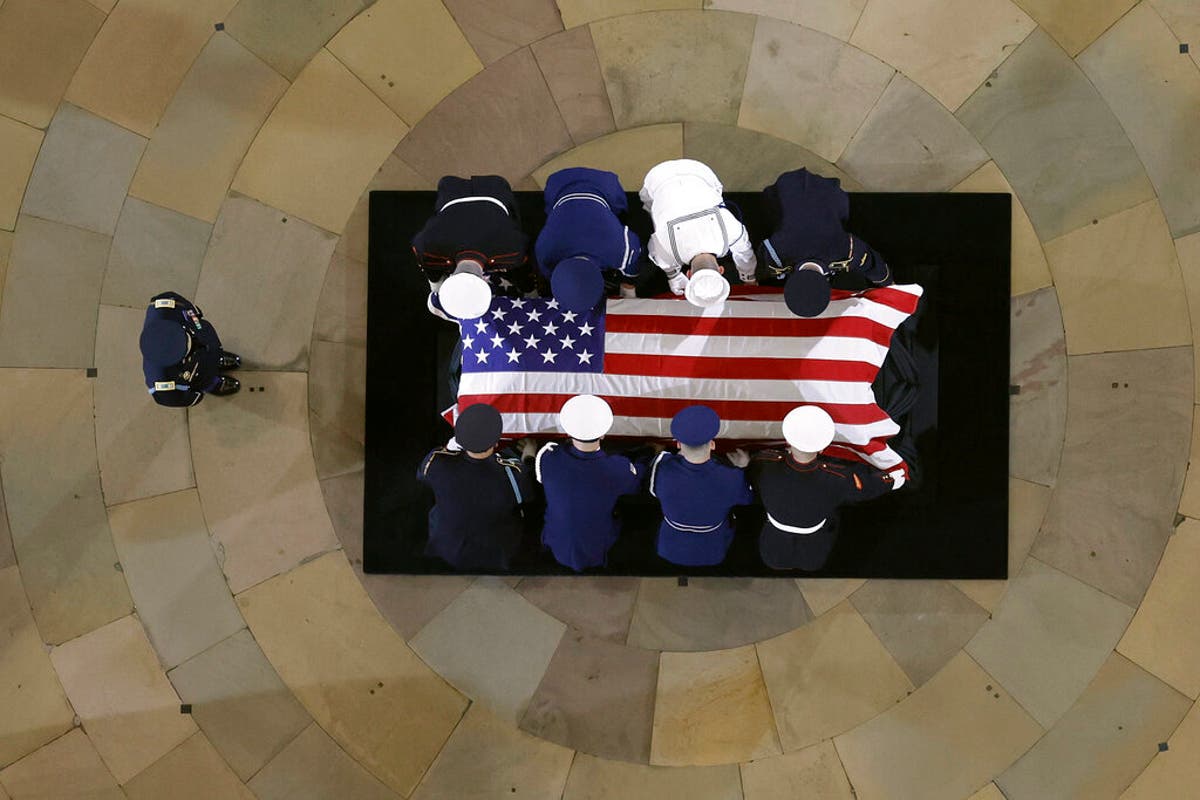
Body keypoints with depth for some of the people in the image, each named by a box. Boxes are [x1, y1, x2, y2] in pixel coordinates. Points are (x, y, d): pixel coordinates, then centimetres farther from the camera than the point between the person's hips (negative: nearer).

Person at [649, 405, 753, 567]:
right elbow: (748, 498, -10)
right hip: (712, 555, 0)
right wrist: (742, 469, 6)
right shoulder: (731, 479, -34)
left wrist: (678, 455, 0)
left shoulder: (662, 468, -33)